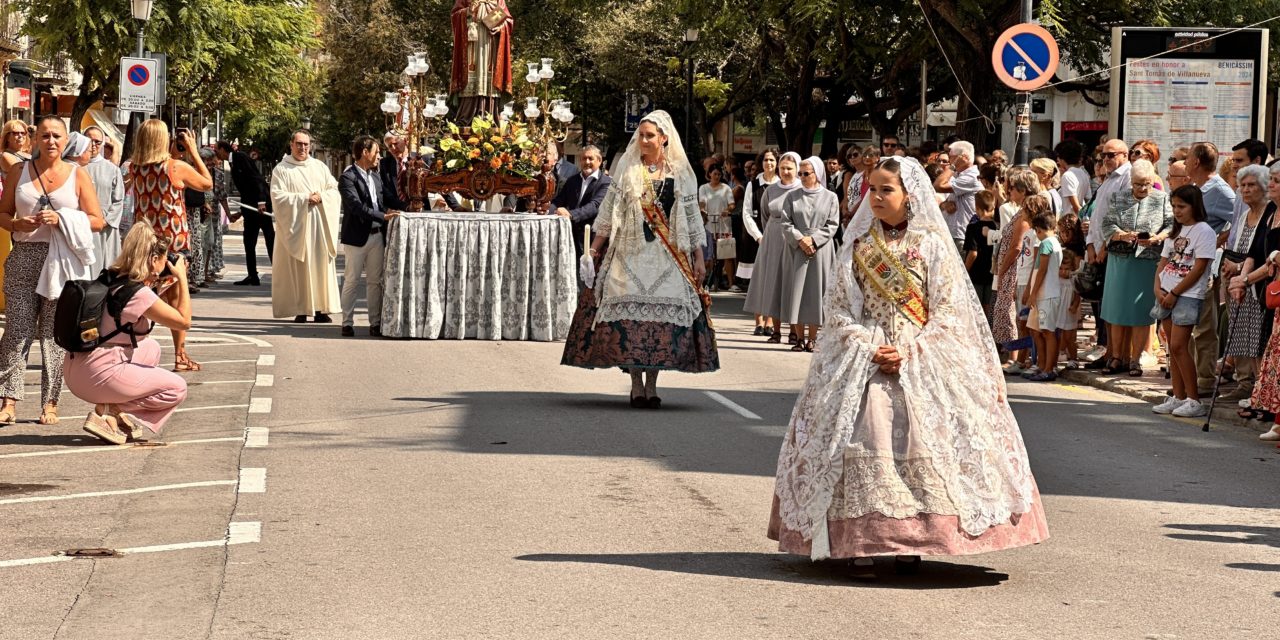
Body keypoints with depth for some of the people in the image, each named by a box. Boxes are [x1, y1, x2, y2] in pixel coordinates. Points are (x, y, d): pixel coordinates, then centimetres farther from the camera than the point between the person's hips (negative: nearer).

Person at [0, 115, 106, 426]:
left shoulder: (78, 175, 7)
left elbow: (97, 221, 3)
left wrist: (61, 219, -11)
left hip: (63, 259, -1)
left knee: (55, 333, 1)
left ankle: (50, 403, 6)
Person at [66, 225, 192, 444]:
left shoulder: (112, 279, 9)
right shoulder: (139, 294, -18)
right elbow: (184, 321, -9)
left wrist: (173, 282, 15)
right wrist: (182, 278, -2)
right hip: (99, 375, -9)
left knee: (152, 348, 30)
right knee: (177, 389, 5)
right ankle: (109, 410, -5)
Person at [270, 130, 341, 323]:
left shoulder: (320, 167, 14)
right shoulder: (281, 169, 2)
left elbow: (335, 190, 10)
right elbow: (277, 197, -8)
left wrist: (321, 197, -11)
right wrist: (303, 198, -14)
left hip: (320, 225, 3)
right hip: (295, 226, -3)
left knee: (321, 264, 0)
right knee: (298, 268, -5)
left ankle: (321, 308, 2)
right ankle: (300, 310, -3)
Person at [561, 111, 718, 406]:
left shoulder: (680, 174, 7)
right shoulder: (626, 168, 6)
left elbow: (691, 217, 10)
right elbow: (609, 211, 6)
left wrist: (698, 258, 6)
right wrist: (595, 249, 0)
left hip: (668, 256, 1)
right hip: (631, 252, 0)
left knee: (662, 314, -5)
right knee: (630, 314, -8)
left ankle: (651, 384, 3)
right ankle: (636, 385, -2)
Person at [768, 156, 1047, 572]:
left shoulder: (932, 244, 2)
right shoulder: (859, 244, 8)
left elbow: (947, 310, -2)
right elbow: (838, 307, 5)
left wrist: (910, 353, -13)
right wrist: (869, 348, -10)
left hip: (923, 360, -1)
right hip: (863, 357, 1)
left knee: (921, 440, -10)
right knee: (862, 438, -12)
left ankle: (910, 541, -3)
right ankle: (859, 541, -10)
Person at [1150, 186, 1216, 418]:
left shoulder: (1204, 231, -8)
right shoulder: (1175, 232, 17)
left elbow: (1199, 269, -13)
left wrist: (1174, 293, -13)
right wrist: (1158, 289, -2)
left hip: (1188, 295, -7)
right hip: (1167, 295, 7)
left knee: (1179, 346, -12)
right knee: (1173, 348, 8)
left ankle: (1194, 400, -7)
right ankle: (1178, 397, 12)